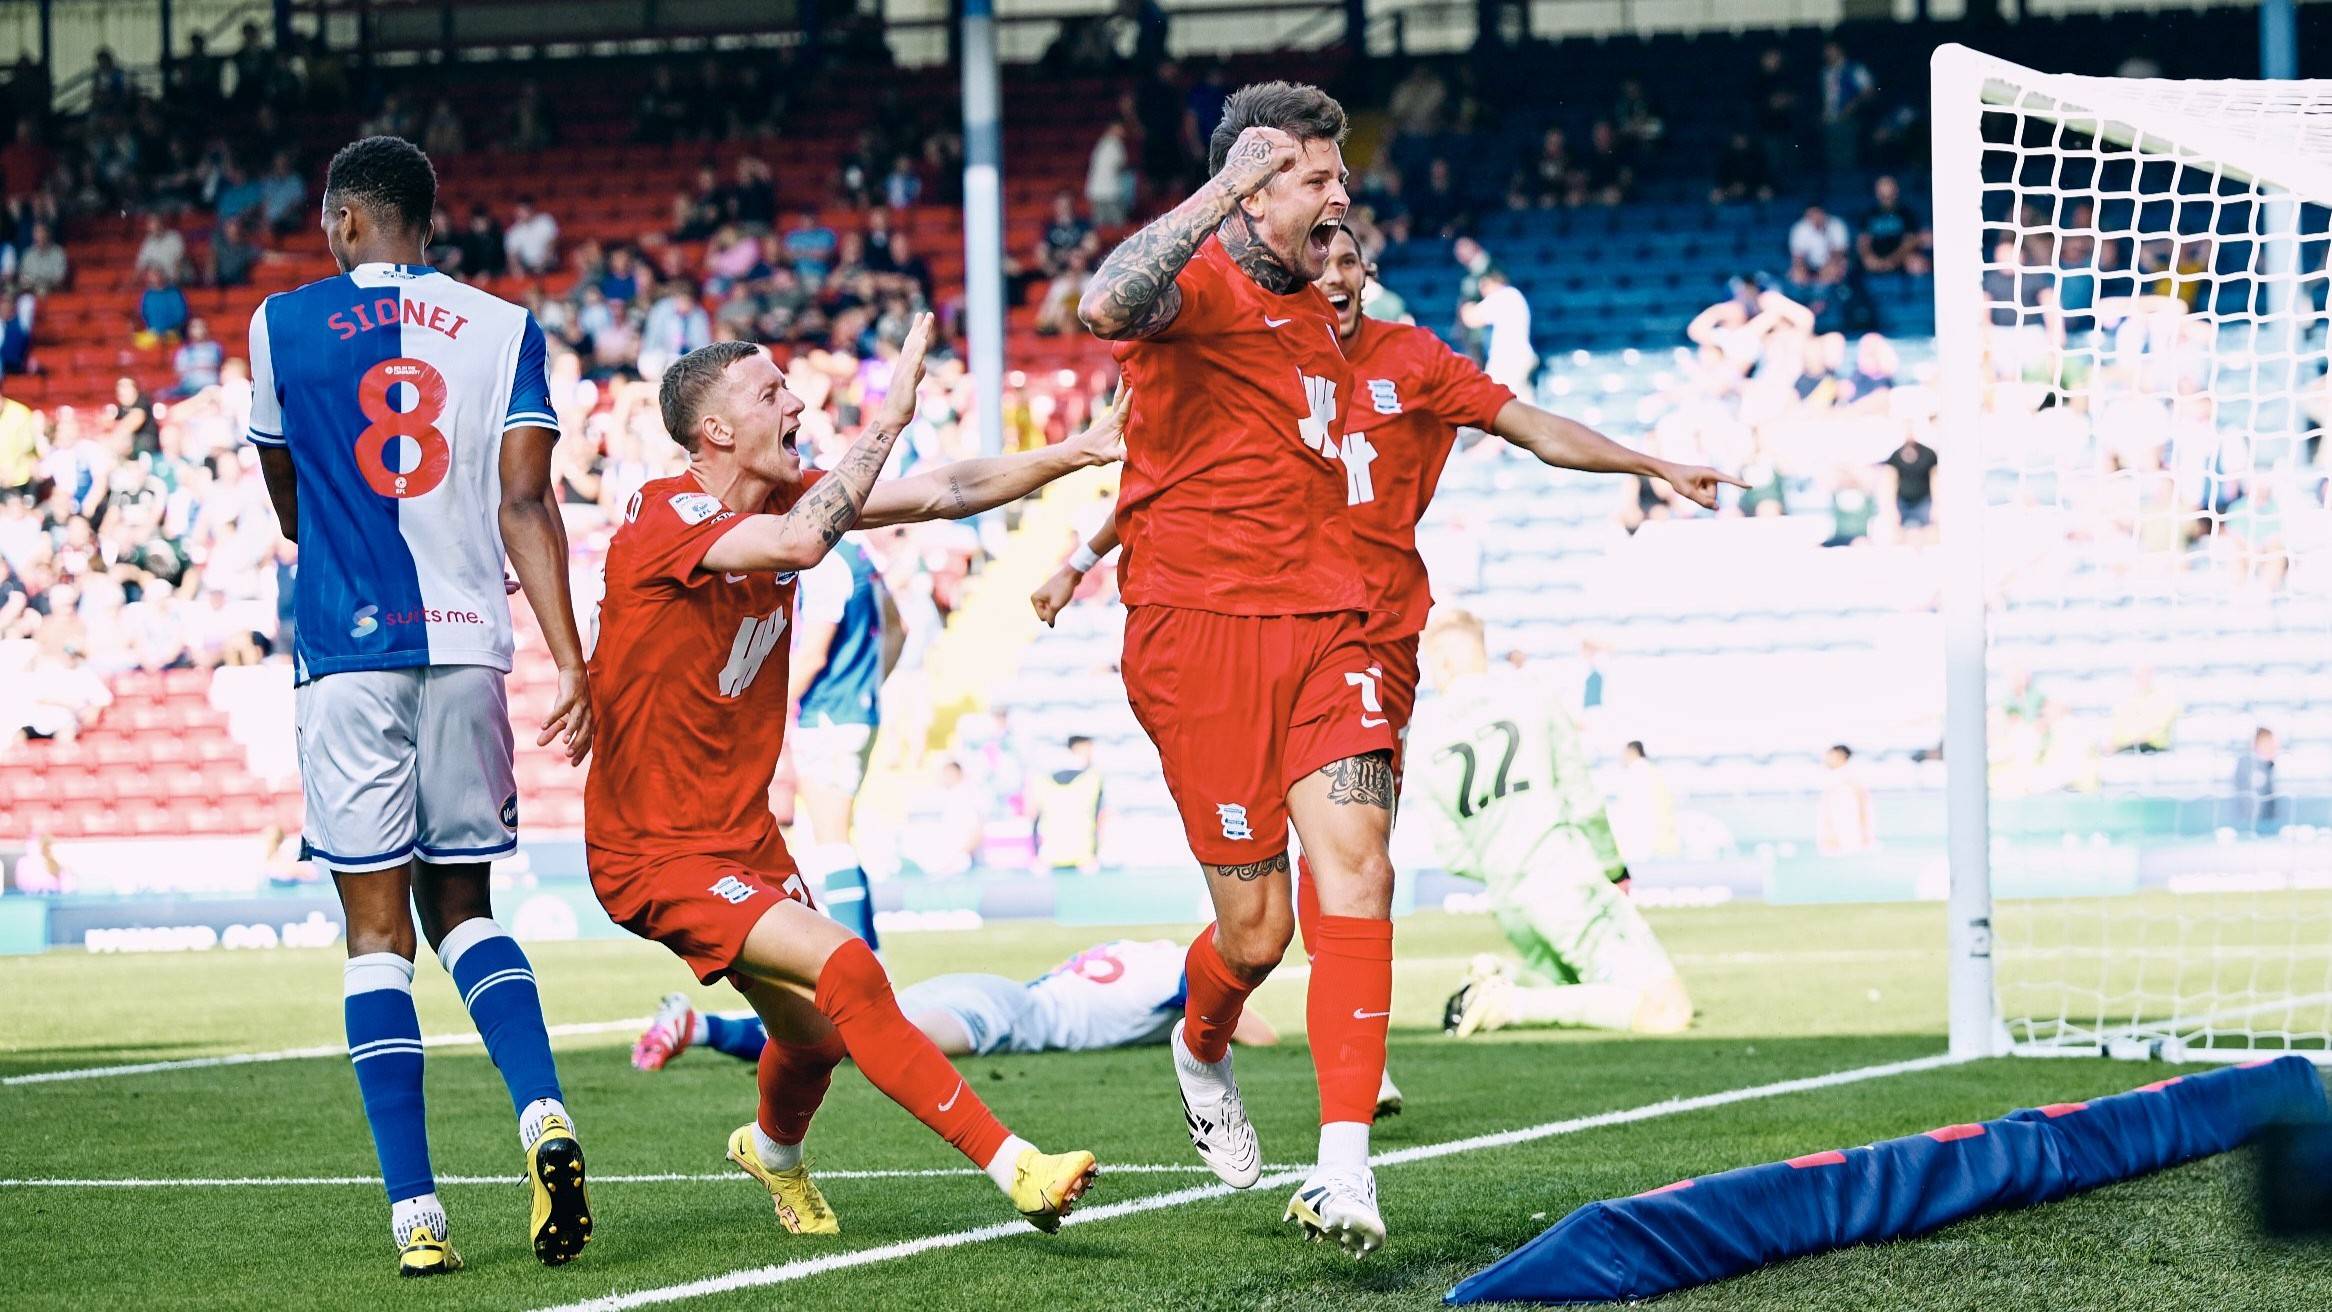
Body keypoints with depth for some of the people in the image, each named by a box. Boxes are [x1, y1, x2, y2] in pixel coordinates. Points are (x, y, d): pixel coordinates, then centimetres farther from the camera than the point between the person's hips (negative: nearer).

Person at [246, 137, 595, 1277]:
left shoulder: (285, 325, 4)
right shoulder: (502, 328, 6)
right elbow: (524, 505, -3)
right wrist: (572, 662, -6)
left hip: (347, 656, -2)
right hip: (467, 647, 2)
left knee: (378, 934, 0)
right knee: (461, 907, 16)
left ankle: (415, 1213, -6)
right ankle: (544, 1116, -9)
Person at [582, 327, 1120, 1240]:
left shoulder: (780, 500, 4)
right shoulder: (665, 517, -21)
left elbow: (942, 494, 8)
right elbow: (801, 543, -39)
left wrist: (1075, 453, 0)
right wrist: (889, 419, -33)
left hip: (744, 835, 9)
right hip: (655, 853, -8)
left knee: (818, 1030, 14)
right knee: (846, 971, -23)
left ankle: (774, 1151, 48)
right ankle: (1016, 1169, -24)